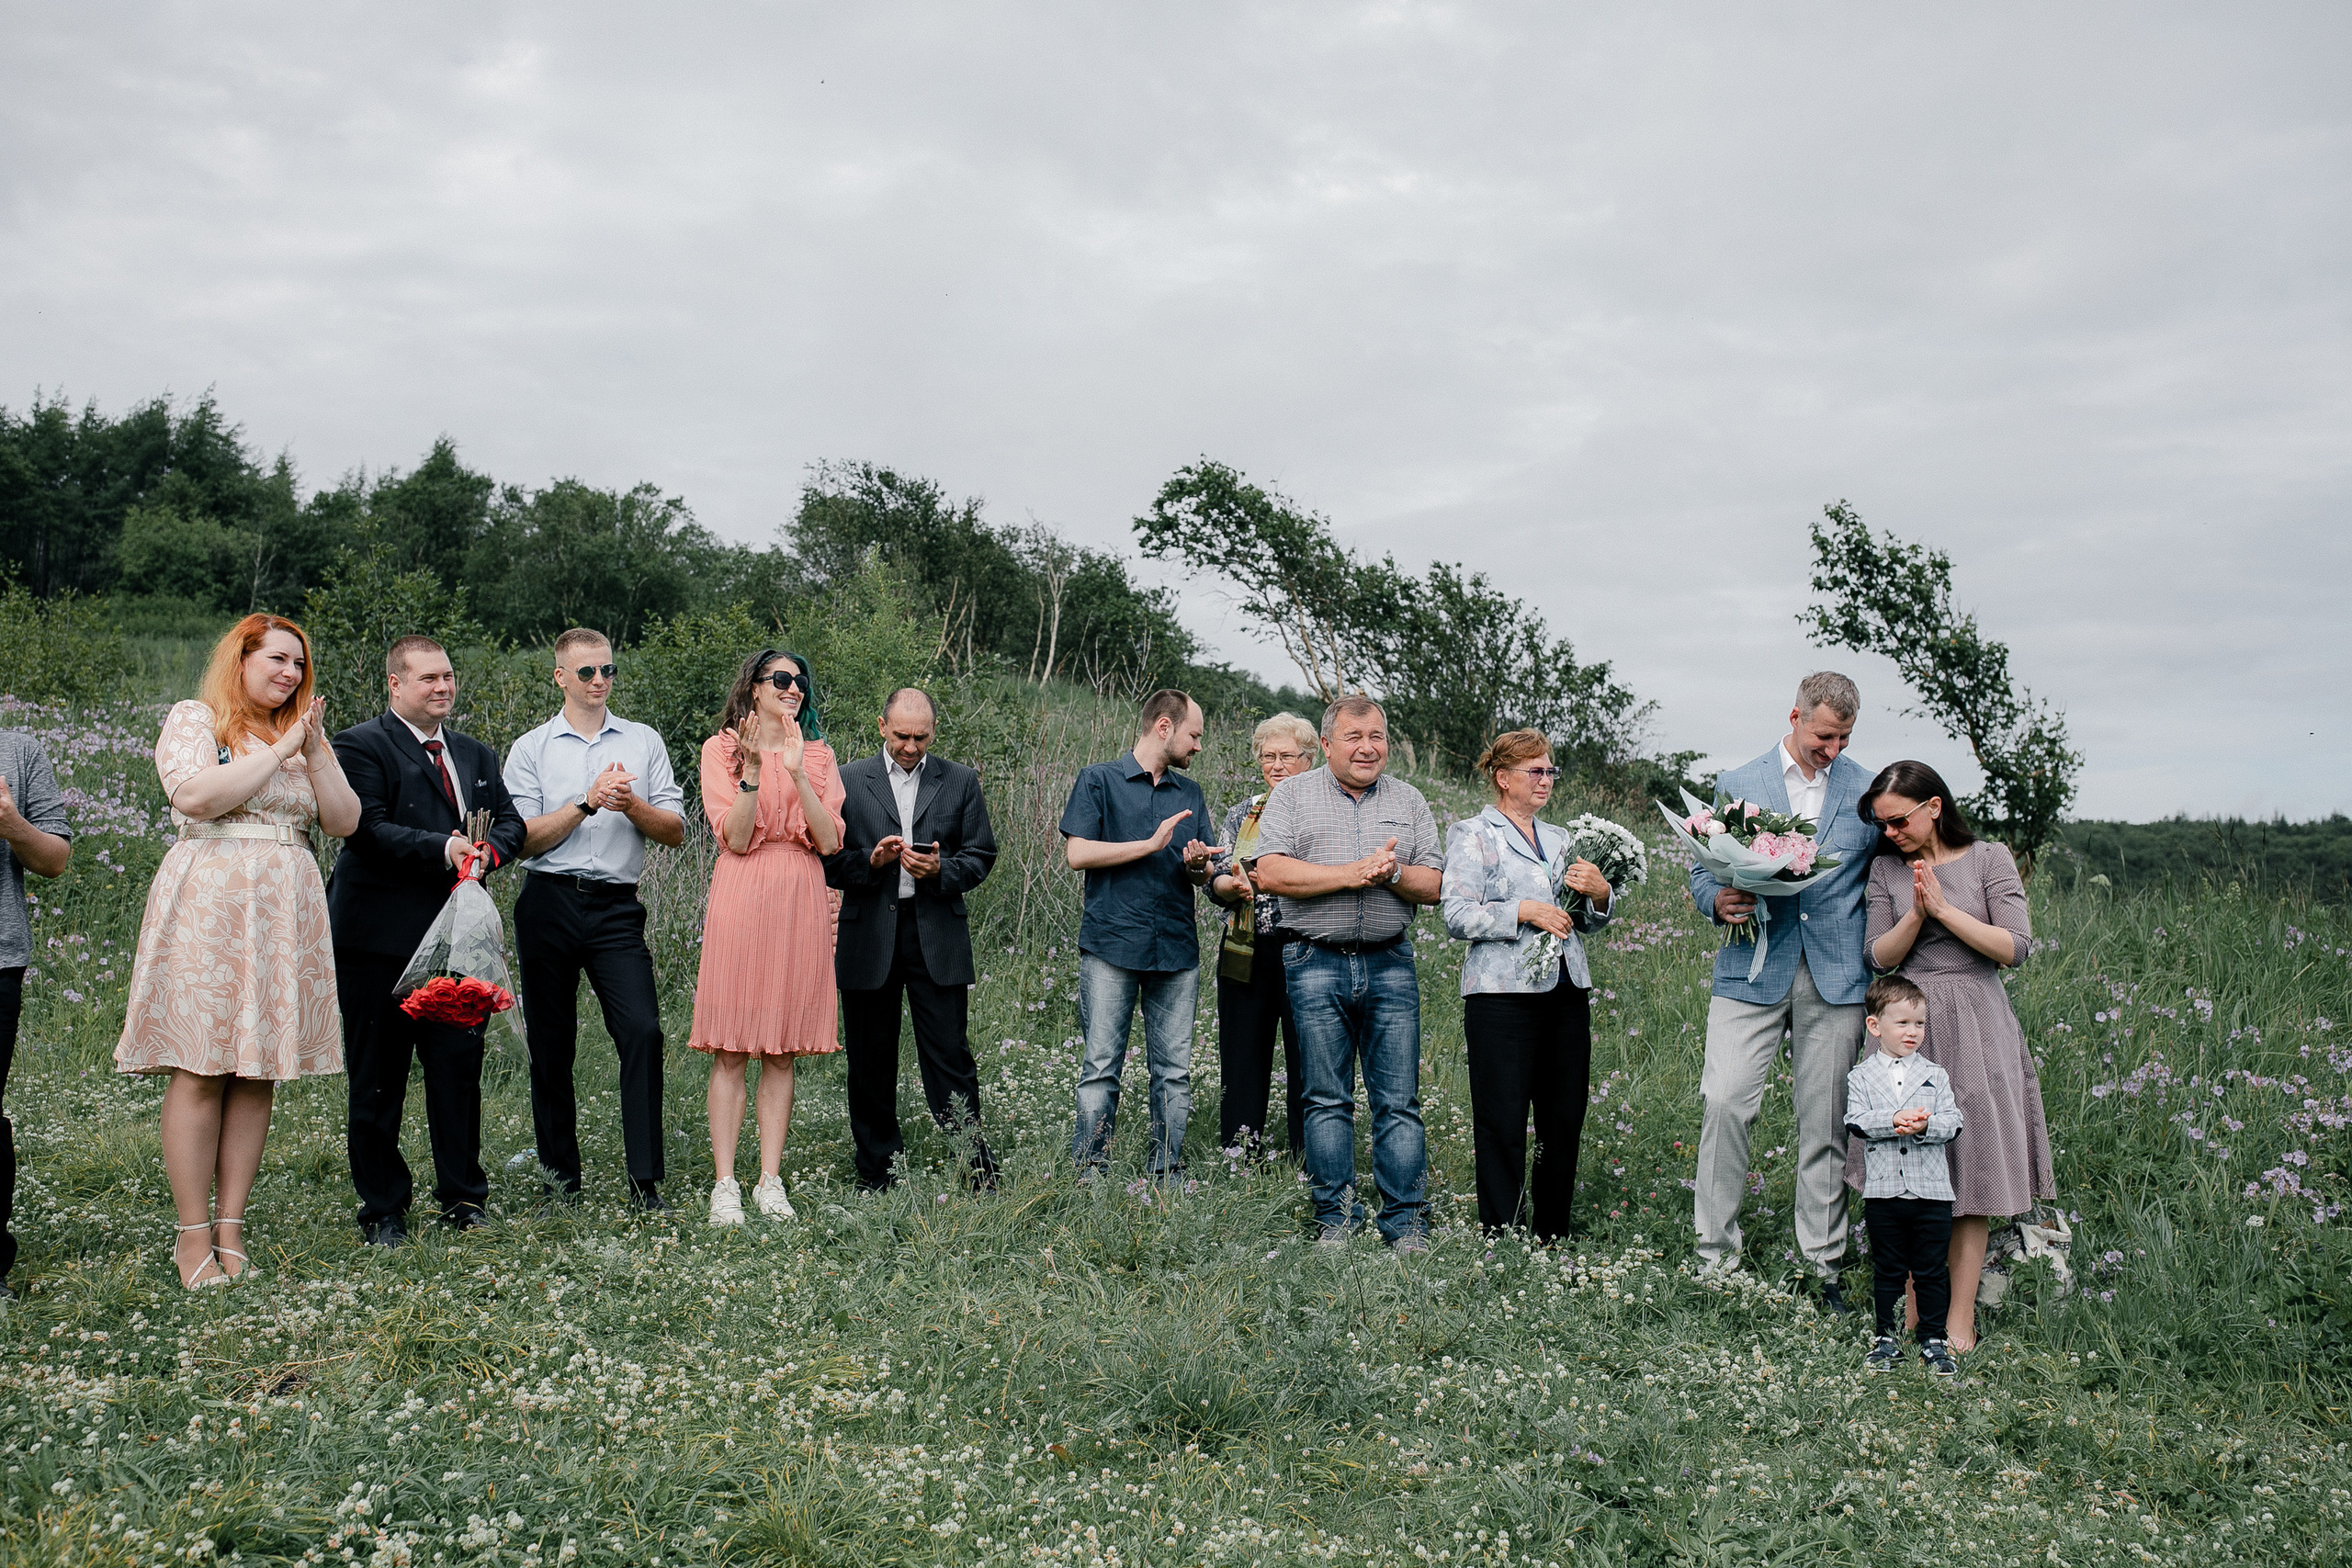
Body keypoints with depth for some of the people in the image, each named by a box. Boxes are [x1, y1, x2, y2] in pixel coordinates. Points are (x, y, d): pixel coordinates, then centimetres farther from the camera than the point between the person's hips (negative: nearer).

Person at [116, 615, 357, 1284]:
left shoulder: (306, 735, 19)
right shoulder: (193, 720, 4)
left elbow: (345, 821, 9)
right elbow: (196, 796, -14)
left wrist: (314, 750, -1)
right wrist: (279, 751, -9)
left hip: (284, 914, 5)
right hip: (208, 908, -5)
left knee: (259, 1071, 3)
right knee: (200, 1069, -6)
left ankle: (231, 1224, 8)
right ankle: (193, 1234, -1)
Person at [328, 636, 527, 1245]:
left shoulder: (476, 755, 18)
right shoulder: (361, 746, -4)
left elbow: (510, 822, 12)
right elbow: (369, 829, -15)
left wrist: (487, 849, -9)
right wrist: (442, 849, -22)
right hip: (381, 937, -5)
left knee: (460, 1066, 5)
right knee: (378, 1078, 4)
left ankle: (463, 1196, 18)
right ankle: (382, 1210, 16)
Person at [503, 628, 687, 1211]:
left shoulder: (644, 742, 12)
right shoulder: (530, 749, 8)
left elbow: (675, 831, 7)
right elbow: (526, 837, -2)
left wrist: (631, 805, -11)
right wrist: (588, 801, -13)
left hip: (616, 906, 0)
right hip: (548, 904, 0)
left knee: (642, 1032, -14)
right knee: (551, 1044, 5)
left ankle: (645, 1181, -10)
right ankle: (560, 1179, 17)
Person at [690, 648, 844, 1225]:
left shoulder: (818, 754, 13)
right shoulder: (721, 749, 5)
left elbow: (829, 840, 0)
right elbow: (734, 838, -6)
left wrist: (796, 771, -9)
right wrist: (752, 770, -17)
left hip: (801, 902, 3)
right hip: (742, 897, -3)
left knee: (782, 1051, 5)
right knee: (731, 1048, -3)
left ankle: (770, 1180, 9)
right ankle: (724, 1183, 1)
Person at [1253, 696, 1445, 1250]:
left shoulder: (1409, 801, 13)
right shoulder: (1294, 795, 5)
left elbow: (1434, 885, 8)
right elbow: (1271, 873, -9)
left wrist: (1393, 872, -13)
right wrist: (1354, 874, -14)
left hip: (1391, 964, 2)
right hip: (1317, 965, -2)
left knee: (1400, 1101, 0)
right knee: (1327, 1100, 4)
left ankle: (1405, 1222, 7)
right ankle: (1334, 1219, 13)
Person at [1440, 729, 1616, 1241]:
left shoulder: (1560, 839, 20)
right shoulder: (1473, 835, 2)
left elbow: (1588, 921, 21)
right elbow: (1457, 914, -9)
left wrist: (1599, 892, -1)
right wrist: (1525, 912, -16)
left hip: (1567, 992, 6)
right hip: (1503, 993, -6)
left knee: (1565, 1121, 7)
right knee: (1503, 1125, -4)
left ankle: (1553, 1239, 17)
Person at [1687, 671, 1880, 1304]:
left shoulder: (1868, 792, 10)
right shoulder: (1735, 784, 9)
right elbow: (1702, 871, 11)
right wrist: (1720, 901, -12)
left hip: (1836, 978, 1)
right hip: (1752, 971, -1)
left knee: (1825, 1122, 4)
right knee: (1723, 1103, -11)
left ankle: (1823, 1262, 16)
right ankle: (1715, 1253, 1)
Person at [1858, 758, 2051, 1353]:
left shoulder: (1988, 858, 0)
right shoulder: (1886, 868, 6)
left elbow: (2015, 947, -7)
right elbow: (1880, 957, 0)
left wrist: (1945, 909, -12)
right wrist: (1918, 912, -15)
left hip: (1974, 1025, -2)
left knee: (1971, 1163, 0)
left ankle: (1960, 1316, 6)